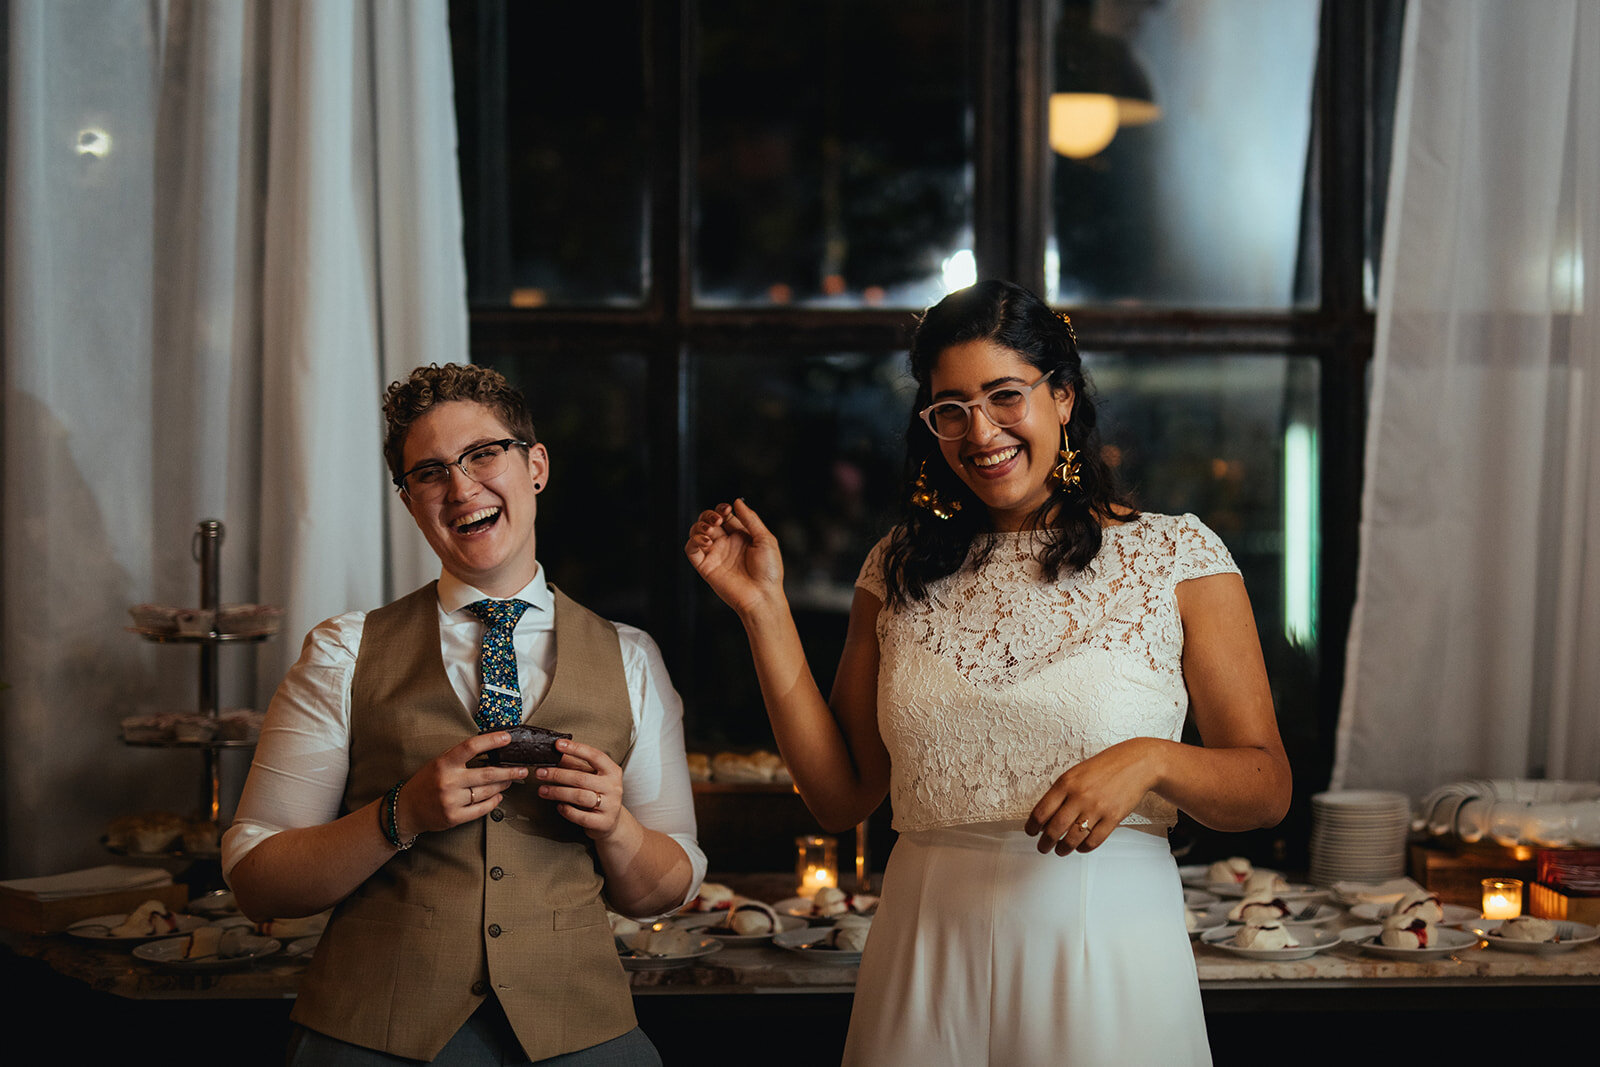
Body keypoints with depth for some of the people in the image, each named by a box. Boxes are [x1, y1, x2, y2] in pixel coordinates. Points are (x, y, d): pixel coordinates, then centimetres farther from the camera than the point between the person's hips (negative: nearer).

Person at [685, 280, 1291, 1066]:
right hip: (925, 964, 3)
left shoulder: (1178, 558, -2)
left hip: (1105, 962, -2)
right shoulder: (901, 570, 8)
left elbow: (1266, 787, -3)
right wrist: (764, 611, 1)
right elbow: (842, 796, 5)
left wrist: (1149, 763, -23)